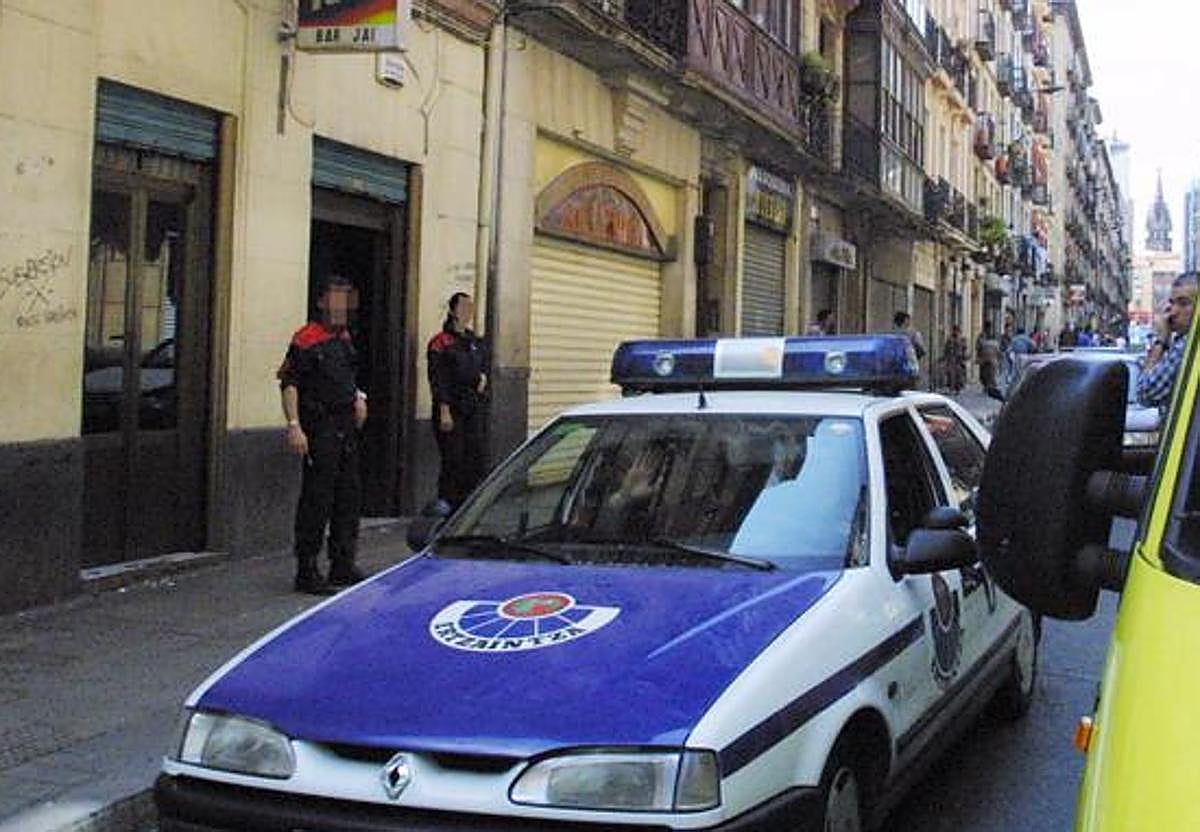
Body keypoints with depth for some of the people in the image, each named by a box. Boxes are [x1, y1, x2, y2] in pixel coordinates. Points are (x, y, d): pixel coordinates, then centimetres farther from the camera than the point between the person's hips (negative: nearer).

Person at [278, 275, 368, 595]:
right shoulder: (306, 339, -11)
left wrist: (358, 398, 14)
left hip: (346, 427, 9)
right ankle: (306, 572, 0)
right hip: (319, 428, -9)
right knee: (316, 499, -7)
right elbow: (289, 384, -16)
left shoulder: (345, 338, 15)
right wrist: (294, 425, -23)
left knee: (349, 497, 13)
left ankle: (343, 566, 24)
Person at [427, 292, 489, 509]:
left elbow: (484, 367, 31)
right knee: (453, 459, -8)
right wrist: (444, 410, -18)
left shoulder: (476, 342, 15)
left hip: (473, 408, 7)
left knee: (476, 457, 5)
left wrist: (483, 377, 7)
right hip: (451, 407, -7)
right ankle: (446, 505, -1)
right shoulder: (441, 343, -6)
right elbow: (438, 379, -11)